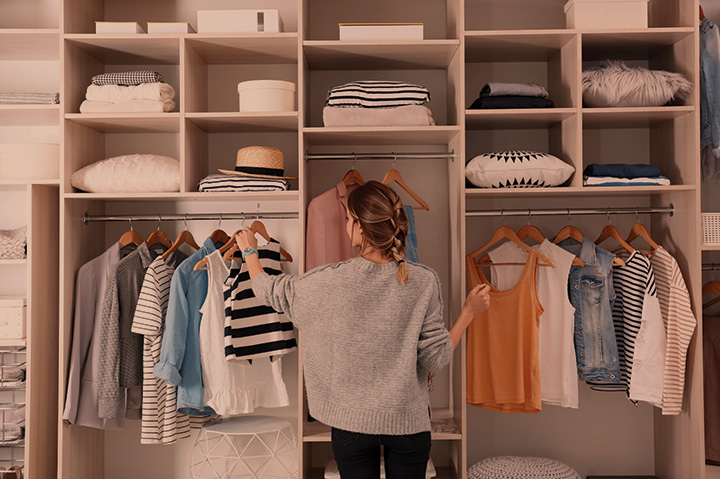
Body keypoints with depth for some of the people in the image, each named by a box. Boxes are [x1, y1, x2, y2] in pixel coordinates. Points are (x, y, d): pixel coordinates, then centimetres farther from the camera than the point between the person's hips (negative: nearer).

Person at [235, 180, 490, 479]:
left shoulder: (330, 280, -16)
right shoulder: (424, 281, -15)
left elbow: (269, 291, 1)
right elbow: (436, 359, -11)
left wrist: (249, 251, 19)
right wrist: (469, 311, 1)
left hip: (352, 421, -1)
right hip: (409, 420, 1)